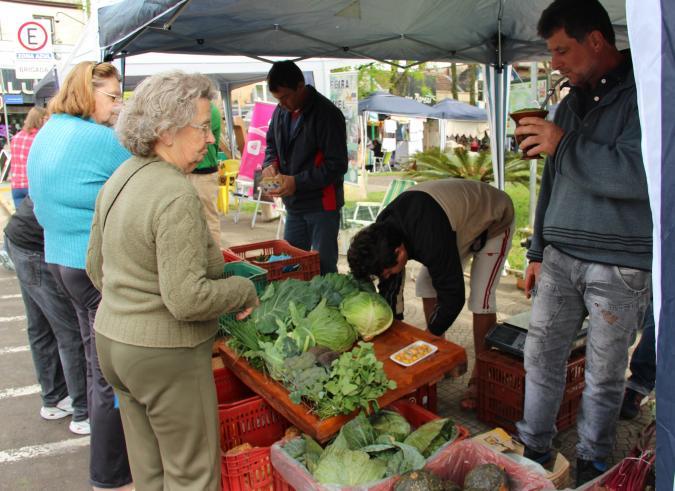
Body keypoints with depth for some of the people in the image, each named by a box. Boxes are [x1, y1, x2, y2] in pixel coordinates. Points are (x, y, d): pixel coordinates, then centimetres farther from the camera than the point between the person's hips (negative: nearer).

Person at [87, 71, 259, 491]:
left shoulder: (120, 178, 5)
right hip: (166, 354, -9)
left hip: (112, 340, 9)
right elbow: (187, 299, -27)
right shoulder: (177, 196, -24)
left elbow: (96, 266, 14)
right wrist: (245, 290, -12)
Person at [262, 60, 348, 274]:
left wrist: (298, 182, -24)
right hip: (294, 204, 7)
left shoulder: (327, 114, -17)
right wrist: (270, 164, -1)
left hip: (322, 206, -7)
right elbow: (271, 143, 22)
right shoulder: (281, 111, 6)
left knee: (323, 266, 0)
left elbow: (337, 165, -18)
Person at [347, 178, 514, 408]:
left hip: (494, 223, -7)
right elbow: (390, 288, -8)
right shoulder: (383, 233, -19)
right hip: (461, 222, 8)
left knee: (481, 299, -16)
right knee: (425, 284, 2)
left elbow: (453, 297, -35)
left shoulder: (431, 239, -45)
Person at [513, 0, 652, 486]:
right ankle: (534, 447, 27)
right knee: (541, 356, 10)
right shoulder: (572, 103, 14)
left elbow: (641, 174, -25)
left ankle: (593, 460, 28)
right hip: (562, 258, 6)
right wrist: (538, 251, 17)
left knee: (605, 373, 8)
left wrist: (564, 145, -20)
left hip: (621, 264, -6)